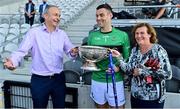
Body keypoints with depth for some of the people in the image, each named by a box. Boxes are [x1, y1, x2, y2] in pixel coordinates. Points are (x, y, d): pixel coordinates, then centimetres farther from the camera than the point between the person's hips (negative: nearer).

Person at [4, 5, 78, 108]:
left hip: (59, 79, 4)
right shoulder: (34, 32, -5)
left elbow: (70, 51, 5)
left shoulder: (62, 34, 6)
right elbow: (22, 51, -13)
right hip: (39, 80, -3)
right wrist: (12, 61, -32)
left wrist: (73, 53, -19)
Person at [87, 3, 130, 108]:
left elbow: (127, 57, 0)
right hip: (97, 80, 3)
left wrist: (118, 67, -18)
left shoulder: (122, 35, -3)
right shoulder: (92, 35, 5)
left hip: (115, 80, -3)